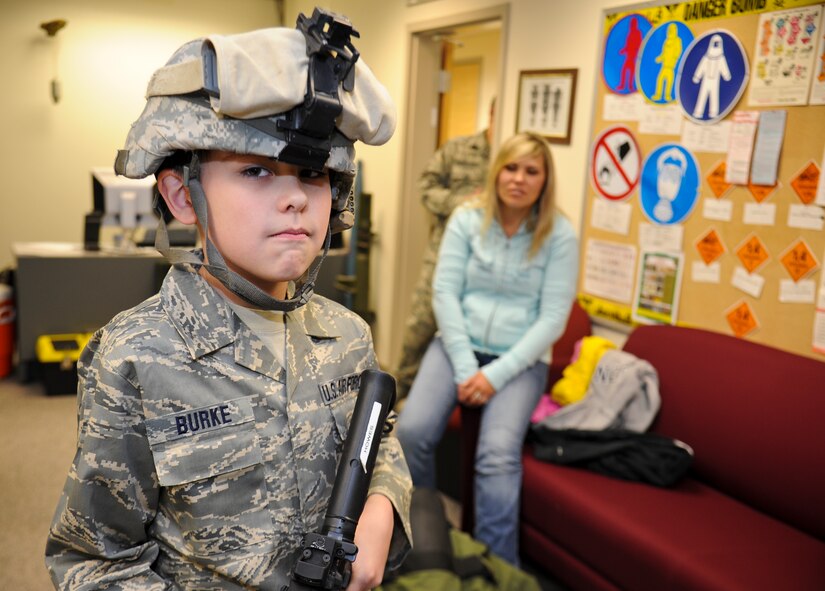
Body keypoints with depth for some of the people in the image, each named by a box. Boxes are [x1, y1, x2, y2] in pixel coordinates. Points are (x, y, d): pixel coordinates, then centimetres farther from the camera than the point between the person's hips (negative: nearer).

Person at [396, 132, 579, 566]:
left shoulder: (560, 235, -4)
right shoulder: (467, 219, 1)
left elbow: (553, 318, -8)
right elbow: (444, 292, -4)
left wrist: (497, 373, -16)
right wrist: (465, 365, -13)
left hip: (521, 359, -1)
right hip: (459, 345, 2)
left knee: (498, 454, -27)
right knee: (412, 431, -21)